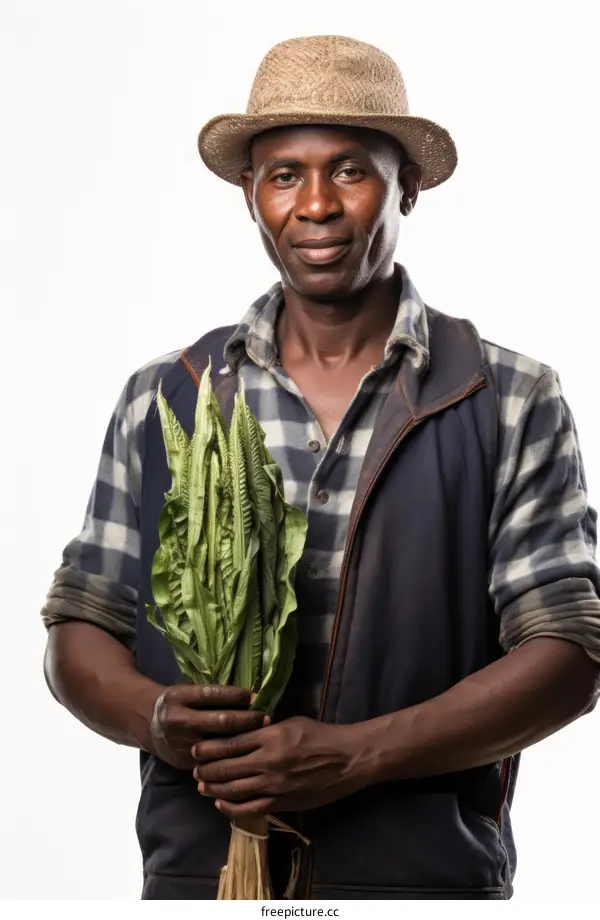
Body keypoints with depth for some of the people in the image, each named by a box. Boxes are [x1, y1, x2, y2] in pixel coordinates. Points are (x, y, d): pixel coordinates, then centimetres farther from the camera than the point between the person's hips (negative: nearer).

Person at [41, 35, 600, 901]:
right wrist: (157, 717, -14)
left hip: (429, 872, -1)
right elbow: (79, 631, 8)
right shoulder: (162, 399, 6)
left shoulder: (514, 403, -1)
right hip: (195, 870, 2)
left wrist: (353, 754, -18)